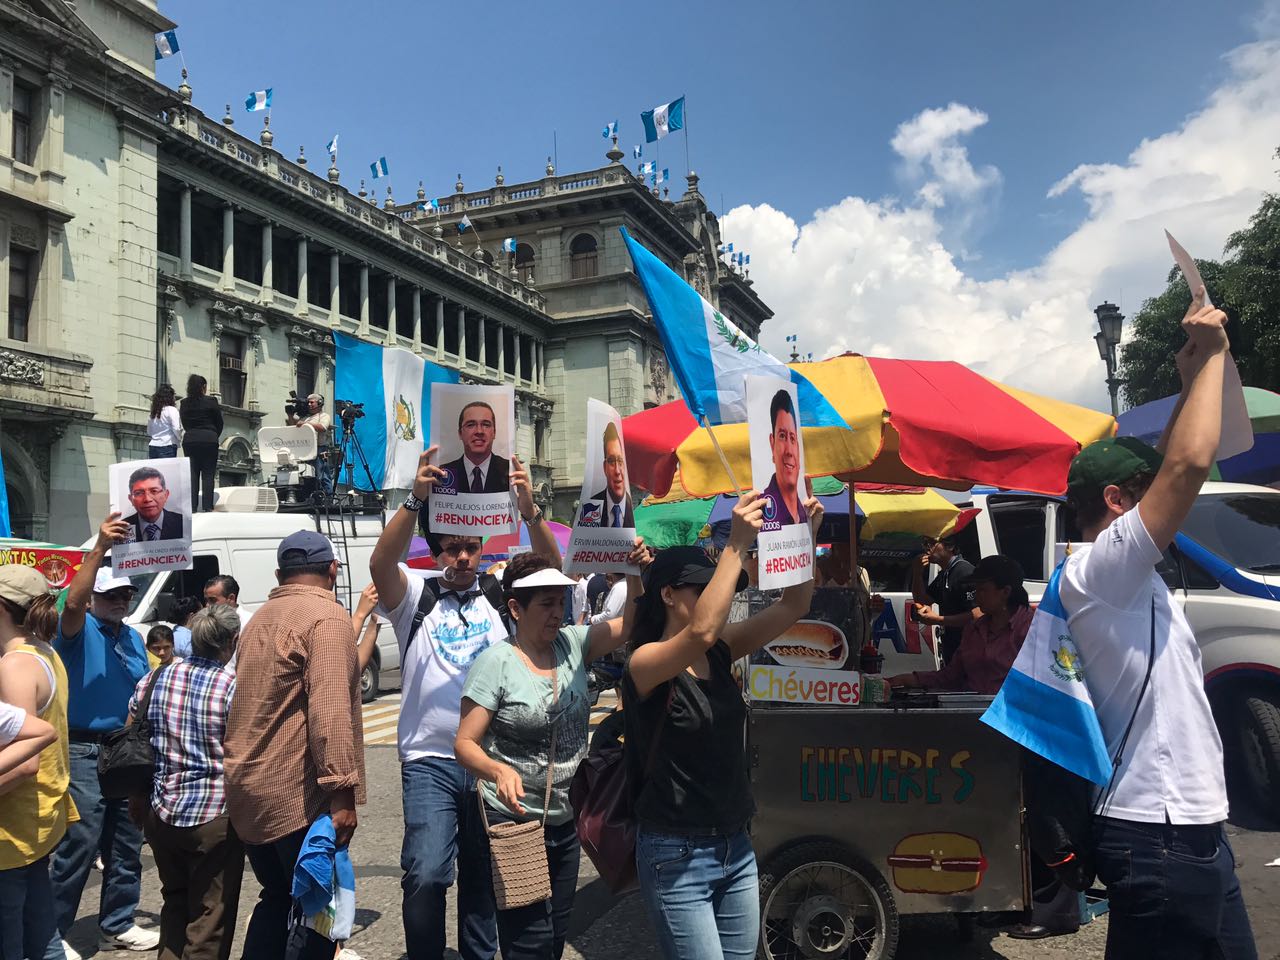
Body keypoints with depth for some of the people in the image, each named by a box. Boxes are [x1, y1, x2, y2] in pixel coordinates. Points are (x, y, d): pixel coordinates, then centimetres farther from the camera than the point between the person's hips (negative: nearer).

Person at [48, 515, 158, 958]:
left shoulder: (134, 638, 12)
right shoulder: (80, 631, -6)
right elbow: (72, 601, -29)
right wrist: (100, 548, -38)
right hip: (85, 752, -6)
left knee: (126, 845, 13)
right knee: (78, 847, -5)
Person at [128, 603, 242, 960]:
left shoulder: (152, 682, 1)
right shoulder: (236, 690, -14)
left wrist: (138, 807, 20)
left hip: (161, 813, 5)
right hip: (215, 817, -5)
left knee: (174, 902, 24)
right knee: (210, 918, 7)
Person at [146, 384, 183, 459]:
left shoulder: (153, 412, 13)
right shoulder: (172, 410, -5)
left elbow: (149, 432, 18)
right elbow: (176, 429, -11)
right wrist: (180, 439, 6)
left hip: (153, 447, 6)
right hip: (168, 446, -6)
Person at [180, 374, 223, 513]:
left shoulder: (184, 403, 4)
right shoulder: (211, 401, -5)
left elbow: (184, 423, 10)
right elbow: (219, 423, 2)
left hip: (189, 440, 3)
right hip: (209, 439, -3)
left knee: (192, 474, 7)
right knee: (208, 474, 0)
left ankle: (192, 507, 4)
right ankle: (207, 507, -3)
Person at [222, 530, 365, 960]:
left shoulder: (261, 618, 16)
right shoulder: (327, 616, -13)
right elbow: (329, 709, -23)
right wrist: (342, 789, -22)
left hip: (247, 787, 9)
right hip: (297, 794, -9)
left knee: (275, 897, 21)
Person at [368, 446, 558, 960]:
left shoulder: (499, 597, 6)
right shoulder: (416, 599, 2)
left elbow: (550, 568, -9)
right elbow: (381, 563, -17)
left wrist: (529, 509, -26)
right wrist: (416, 500, -31)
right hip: (430, 759, -2)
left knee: (483, 875, 14)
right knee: (427, 873, -14)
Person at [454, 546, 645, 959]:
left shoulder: (572, 644, -1)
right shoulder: (495, 661, -15)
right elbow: (465, 743, -14)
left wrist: (635, 571, -23)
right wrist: (498, 771, -34)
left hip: (565, 822, 6)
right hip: (512, 821, -5)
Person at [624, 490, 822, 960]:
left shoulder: (721, 651, 4)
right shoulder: (645, 661, -15)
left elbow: (793, 605, 0)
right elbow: (701, 631, -35)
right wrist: (736, 545, -33)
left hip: (735, 846, 7)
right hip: (676, 855, -7)